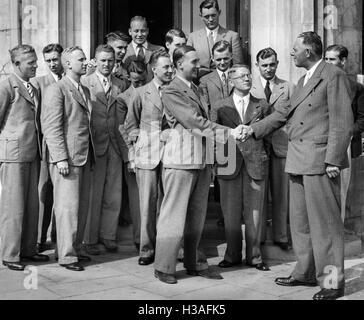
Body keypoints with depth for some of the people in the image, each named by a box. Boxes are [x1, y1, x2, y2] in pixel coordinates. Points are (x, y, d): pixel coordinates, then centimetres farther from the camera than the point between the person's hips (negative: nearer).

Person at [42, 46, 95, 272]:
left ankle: (76, 248, 22)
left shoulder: (85, 90, 19)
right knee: (68, 206, -4)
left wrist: (91, 155, 14)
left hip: (84, 157, 8)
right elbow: (52, 127, -12)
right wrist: (60, 158, -18)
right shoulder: (57, 90, -6)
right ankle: (66, 255, 4)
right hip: (66, 157, -8)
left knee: (83, 205, 11)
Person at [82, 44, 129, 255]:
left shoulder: (121, 85, 12)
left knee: (113, 195, 8)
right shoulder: (85, 84, -1)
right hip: (93, 145, -4)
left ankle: (108, 235, 20)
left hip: (116, 145, 4)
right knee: (93, 195, 1)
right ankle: (90, 239, 12)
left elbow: (124, 116, 13)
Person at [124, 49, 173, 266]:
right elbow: (131, 124, 12)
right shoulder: (142, 93, 6)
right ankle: (147, 249, 8)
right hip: (147, 156, -1)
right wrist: (137, 144, 5)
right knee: (148, 203, -1)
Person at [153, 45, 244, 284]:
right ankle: (164, 267, 9)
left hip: (202, 161, 8)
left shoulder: (196, 90, 17)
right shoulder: (171, 92, -8)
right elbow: (195, 121, -16)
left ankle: (194, 263, 23)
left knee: (197, 215, 12)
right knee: (174, 215, -2)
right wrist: (229, 132, -18)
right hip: (181, 161, -8)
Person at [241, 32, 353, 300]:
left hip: (320, 160, -9)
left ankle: (333, 280, 7)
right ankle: (306, 272, 27)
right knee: (300, 220, 14)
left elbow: (342, 122, -13)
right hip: (299, 161, 9)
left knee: (324, 221, -3)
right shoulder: (304, 80, 21)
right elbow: (285, 113, 23)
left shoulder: (334, 76, -7)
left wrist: (333, 160, -17)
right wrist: (255, 129, 16)